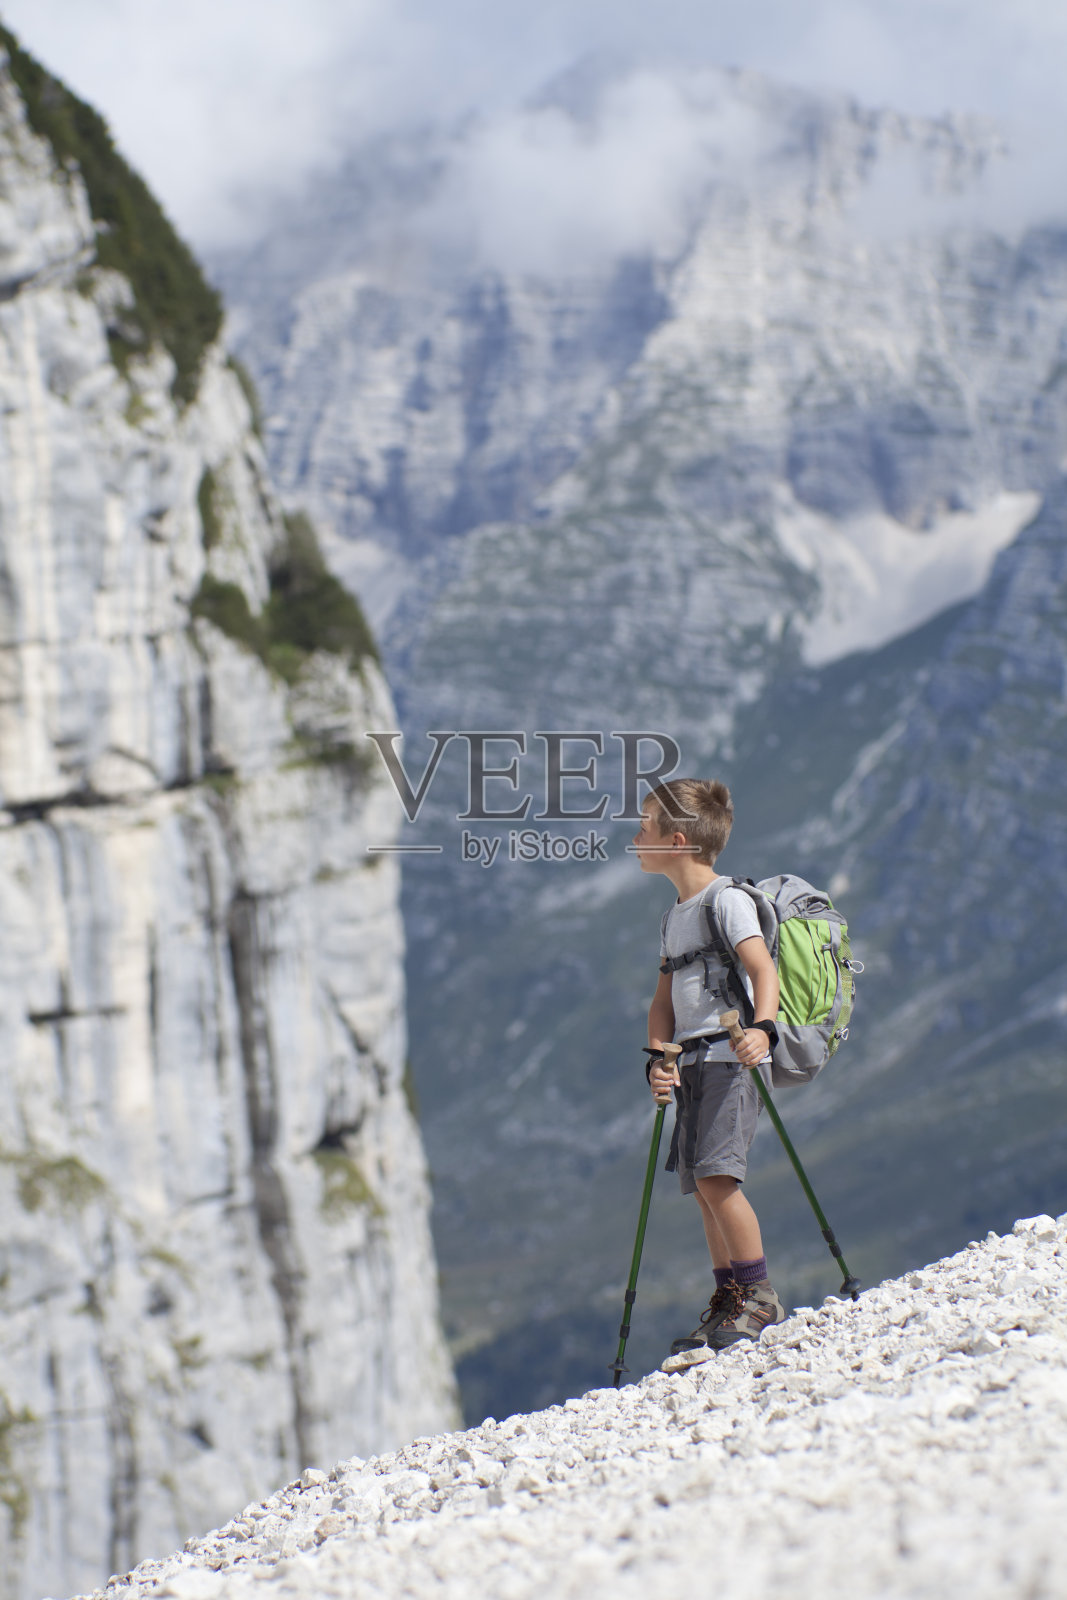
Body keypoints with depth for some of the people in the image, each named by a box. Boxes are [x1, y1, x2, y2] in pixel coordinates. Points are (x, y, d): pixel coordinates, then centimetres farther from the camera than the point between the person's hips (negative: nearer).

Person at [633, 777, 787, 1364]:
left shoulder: (727, 901, -7)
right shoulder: (675, 917, 19)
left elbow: (763, 969, -18)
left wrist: (762, 1028, -35)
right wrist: (659, 1058, 3)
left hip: (731, 1057, -9)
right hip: (692, 1063, 9)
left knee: (715, 1176, -17)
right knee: (704, 1187, 7)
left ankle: (759, 1299, -9)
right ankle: (729, 1305, 13)